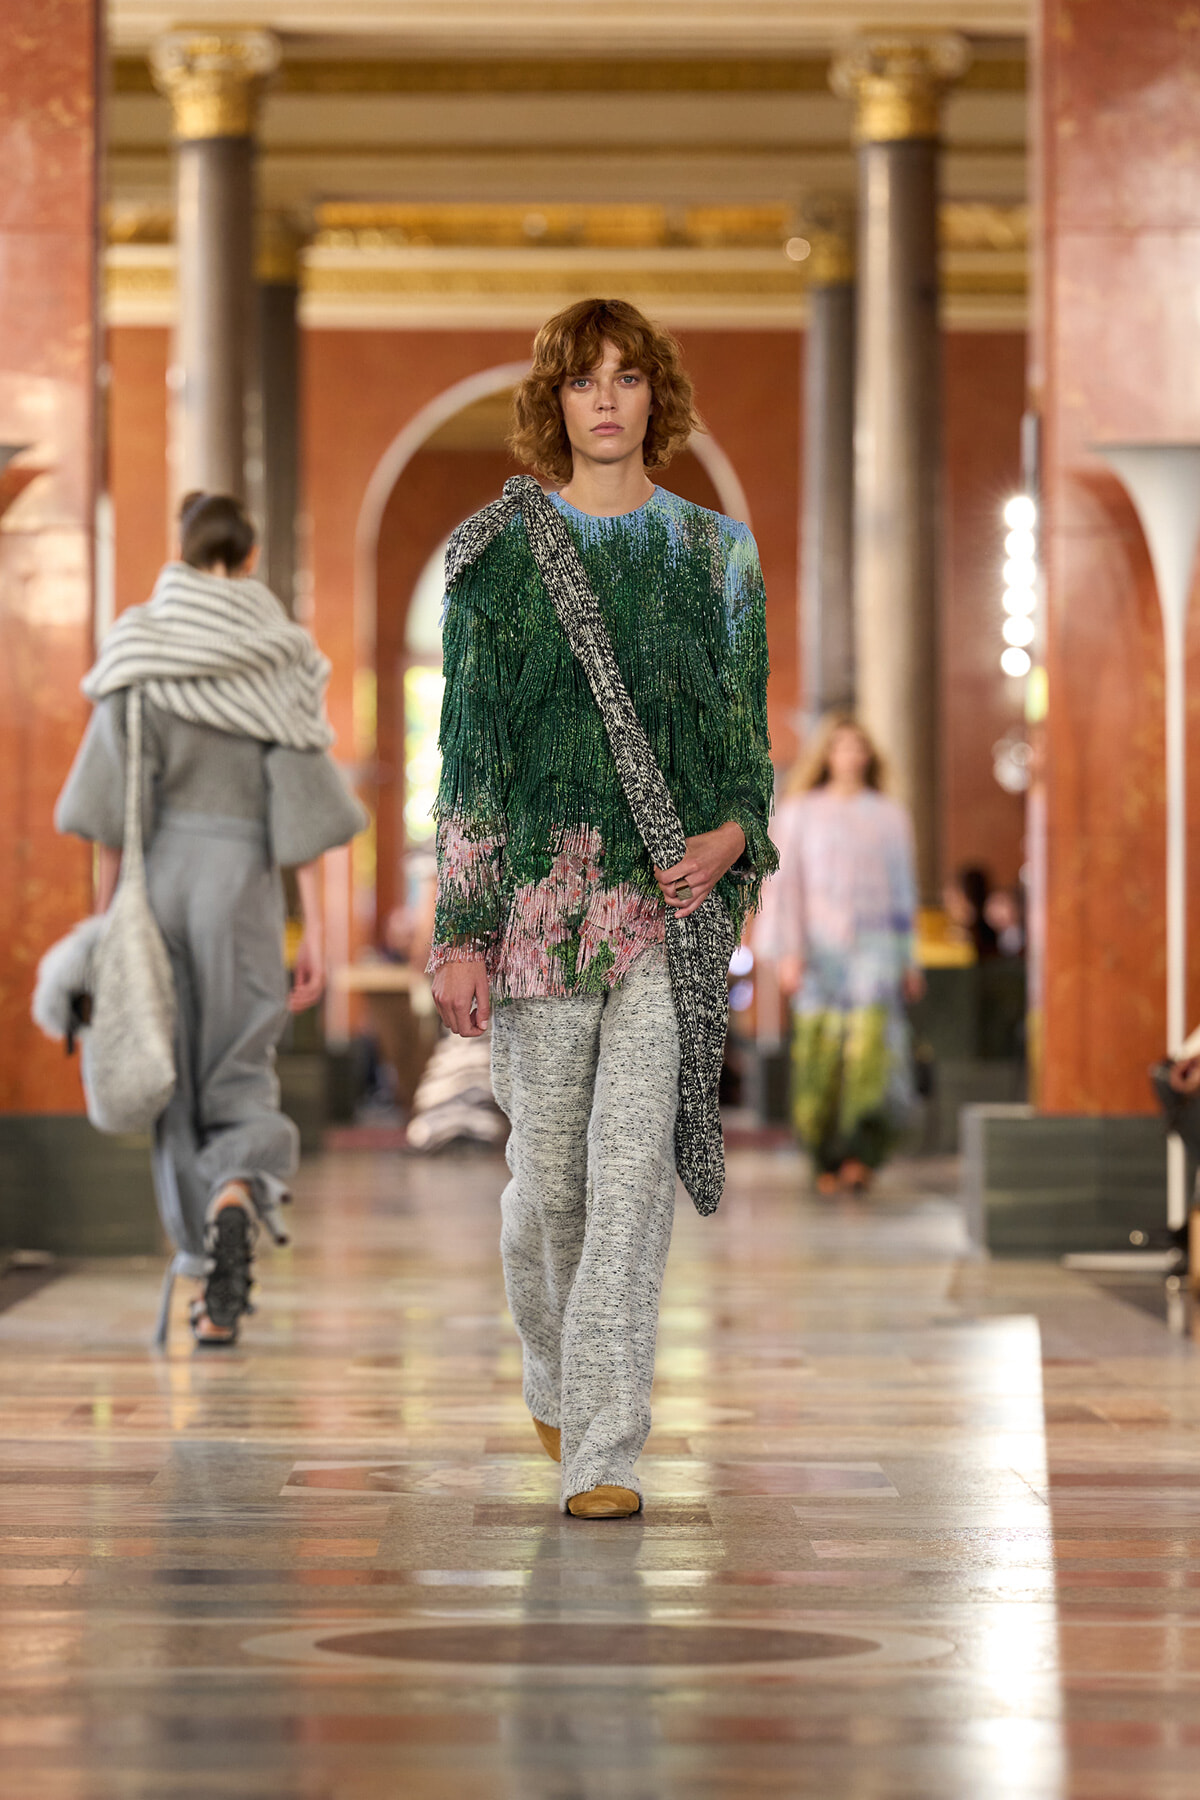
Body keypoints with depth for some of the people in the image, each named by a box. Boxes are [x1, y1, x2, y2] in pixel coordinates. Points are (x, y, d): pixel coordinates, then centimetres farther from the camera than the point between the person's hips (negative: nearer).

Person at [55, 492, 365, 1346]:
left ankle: (205, 1264, 14)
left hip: (155, 882, 1)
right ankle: (237, 1196, -26)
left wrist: (103, 921, 1)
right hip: (242, 886, 0)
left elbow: (111, 801, -3)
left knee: (176, 1081, 13)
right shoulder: (285, 657, 2)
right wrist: (315, 932, -1)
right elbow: (304, 805, -3)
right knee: (241, 1082, 6)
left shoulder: (138, 648, 1)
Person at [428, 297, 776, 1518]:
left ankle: (604, 1453, -9)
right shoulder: (500, 552, 5)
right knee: (547, 1170, 7)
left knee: (632, 1166, -10)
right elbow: (469, 743, 3)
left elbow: (746, 728, 12)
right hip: (539, 886, 0)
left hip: (673, 888, 0)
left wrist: (735, 829, -10)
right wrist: (460, 929, -3)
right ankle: (556, 1379, 36)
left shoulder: (715, 551, 9)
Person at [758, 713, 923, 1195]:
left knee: (870, 1042, -18)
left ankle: (861, 1154, -24)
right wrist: (789, 952, -6)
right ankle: (827, 1160, 7)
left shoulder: (889, 817, 13)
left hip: (874, 943, 0)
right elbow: (786, 883, 3)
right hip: (820, 947, 0)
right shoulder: (801, 813, 8)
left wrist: (909, 960, 14)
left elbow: (903, 888, 16)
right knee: (821, 1051, -3)